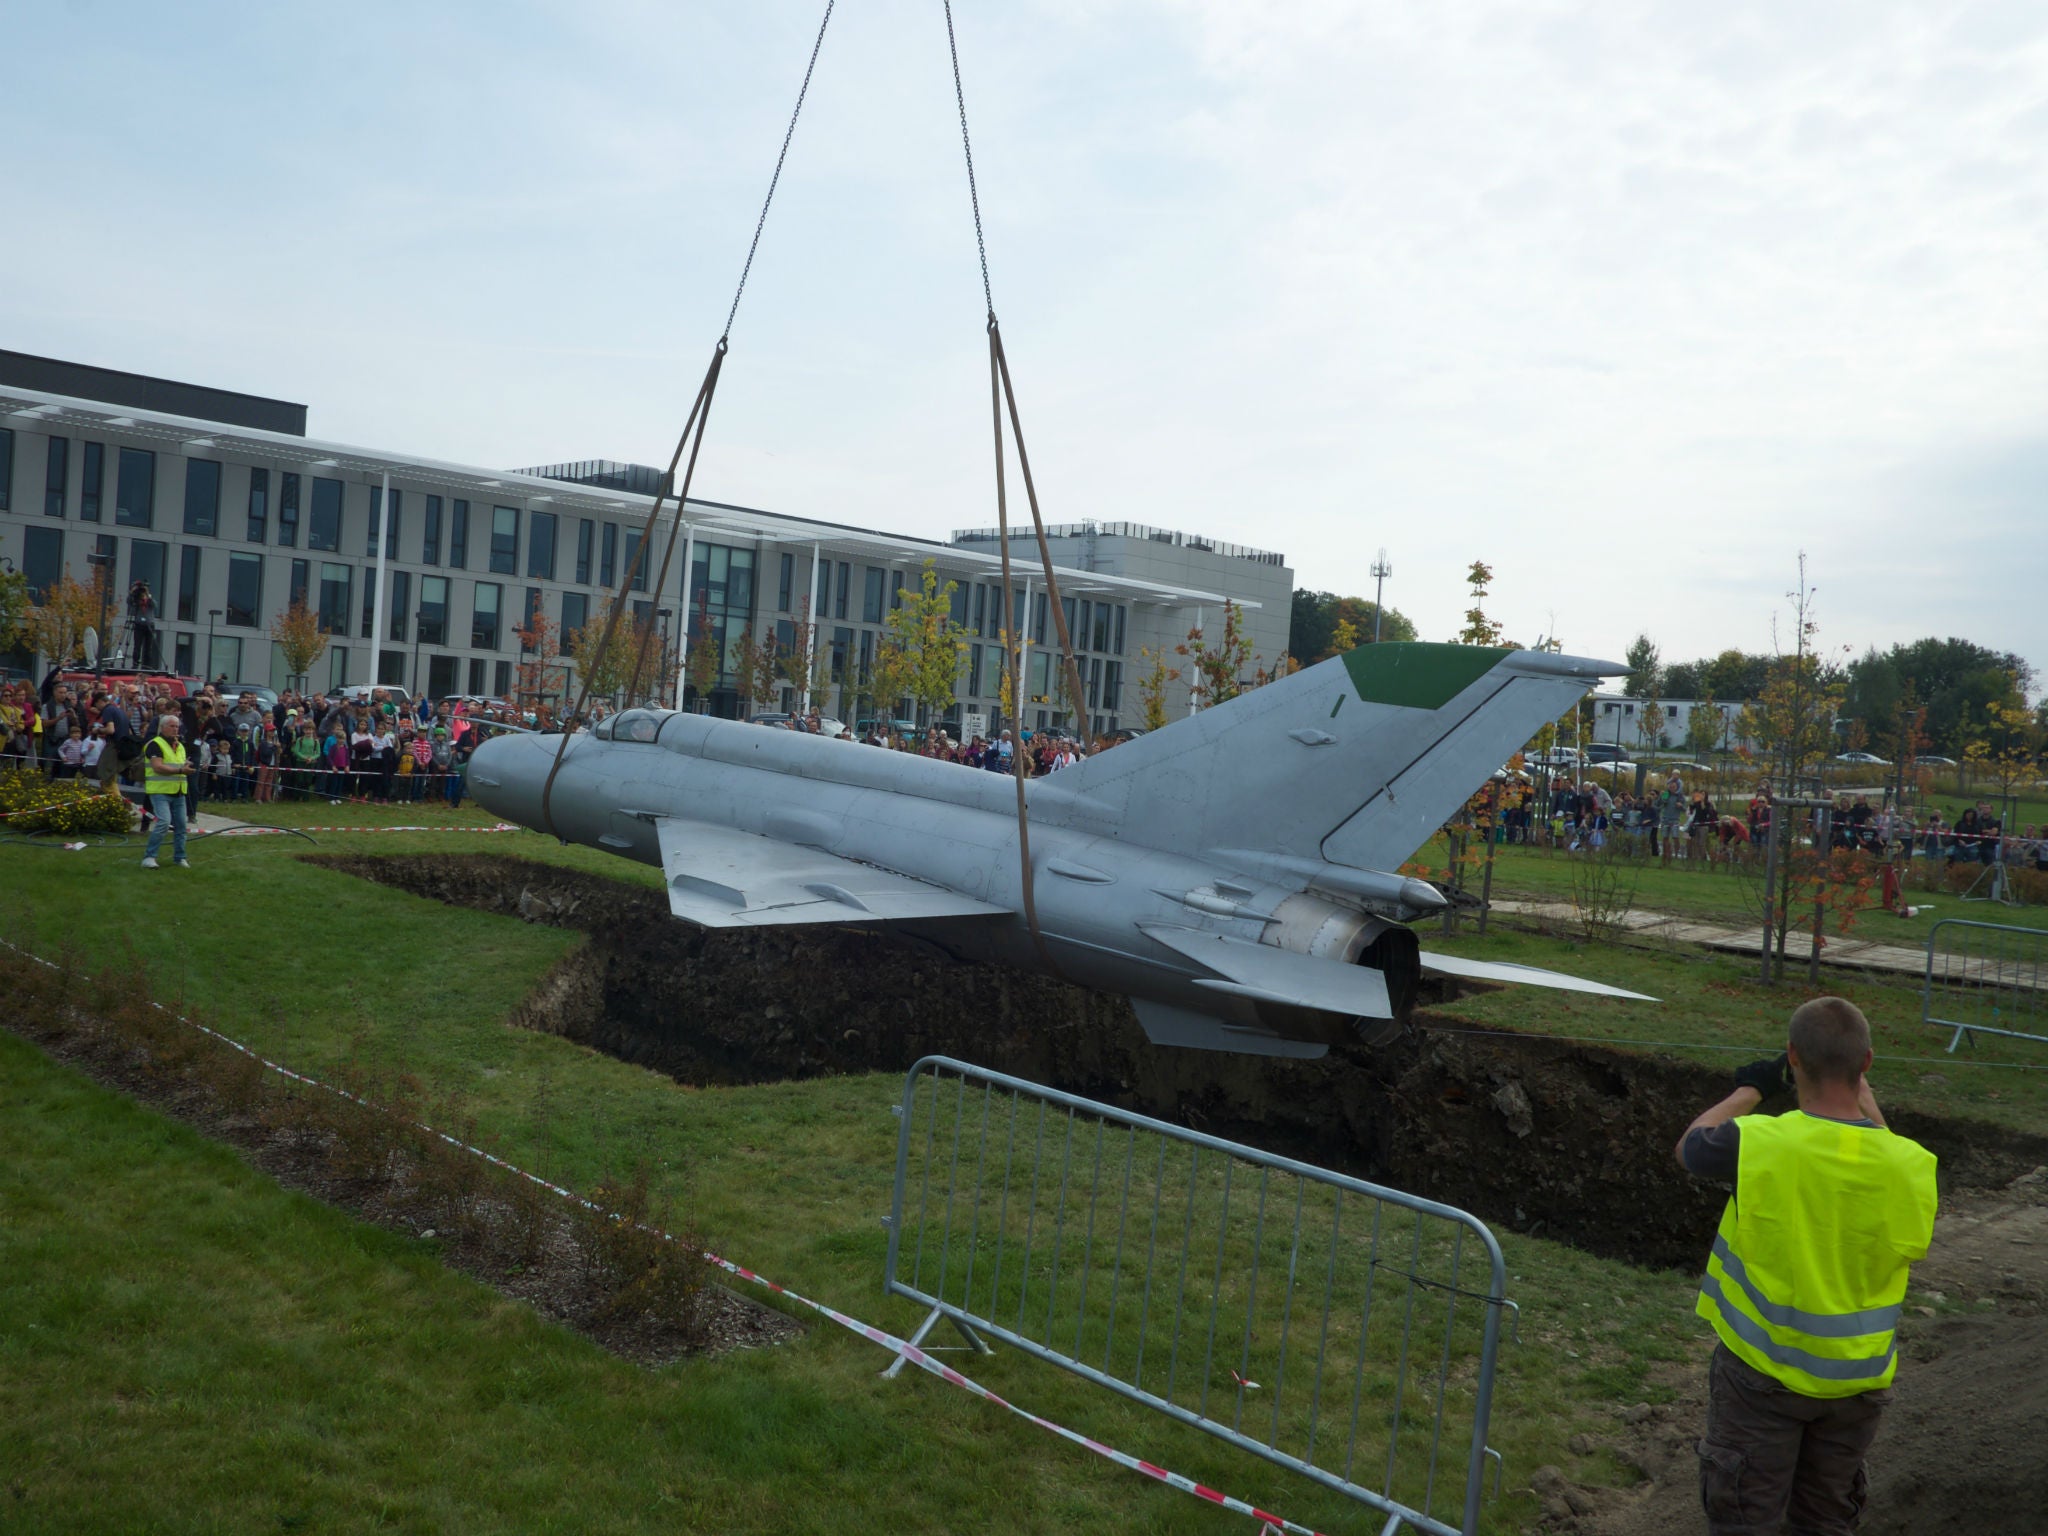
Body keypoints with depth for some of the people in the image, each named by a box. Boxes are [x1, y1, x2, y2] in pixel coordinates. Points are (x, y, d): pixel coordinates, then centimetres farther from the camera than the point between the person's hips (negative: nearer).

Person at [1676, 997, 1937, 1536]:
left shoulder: (1757, 1143, -24)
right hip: (1855, 1379, 3)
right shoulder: (1911, 1163, -17)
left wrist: (1750, 1088, 9)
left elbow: (1687, 1147, -3)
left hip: (1763, 1369, -3)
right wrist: (1864, 1096, 11)